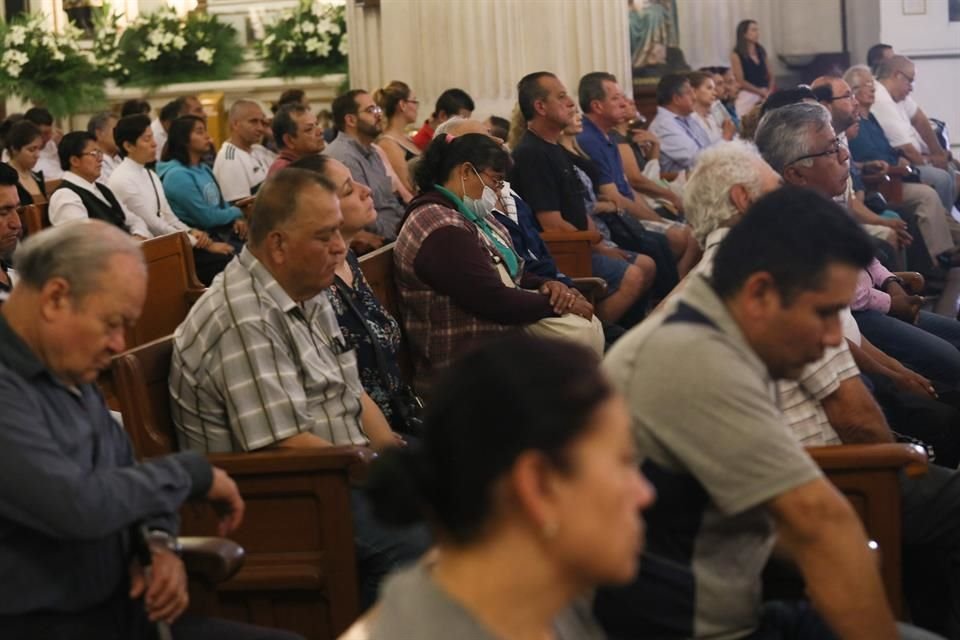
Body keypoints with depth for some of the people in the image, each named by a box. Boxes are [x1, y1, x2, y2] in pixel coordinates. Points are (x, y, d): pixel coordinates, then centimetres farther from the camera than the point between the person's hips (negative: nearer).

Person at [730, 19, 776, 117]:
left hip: (765, 95, 5)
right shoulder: (736, 55, -4)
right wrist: (761, 92, -10)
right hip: (748, 96, -5)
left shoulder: (761, 51, 13)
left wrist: (769, 92, -6)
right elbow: (740, 81, -8)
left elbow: (771, 75, 12)